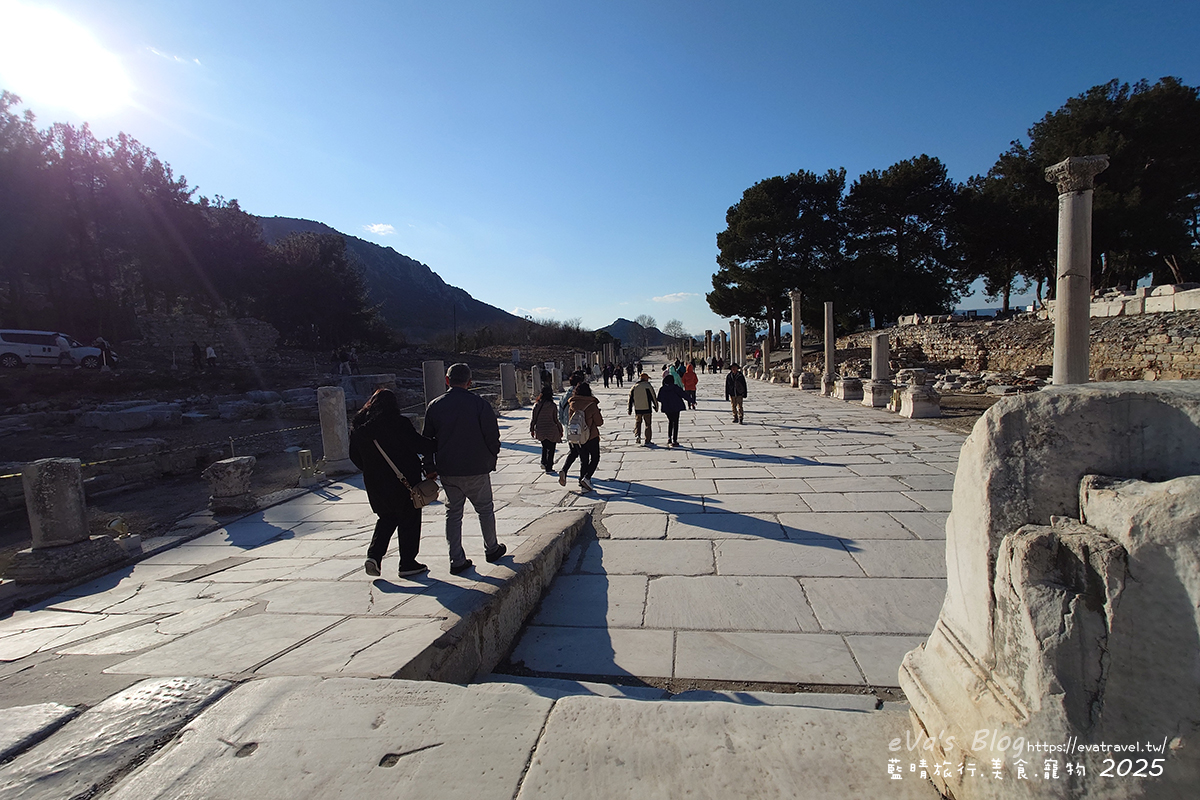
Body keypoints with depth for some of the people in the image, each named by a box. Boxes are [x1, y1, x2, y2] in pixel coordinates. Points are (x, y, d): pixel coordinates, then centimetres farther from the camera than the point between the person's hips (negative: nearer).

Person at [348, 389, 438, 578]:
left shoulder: (358, 426, 3)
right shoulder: (398, 422, -16)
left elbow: (355, 456, 9)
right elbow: (418, 444, -18)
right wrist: (437, 446, -2)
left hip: (374, 482, 6)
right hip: (404, 480, -5)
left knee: (387, 518, 22)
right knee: (409, 520, 8)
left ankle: (374, 554, 7)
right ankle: (407, 564, 14)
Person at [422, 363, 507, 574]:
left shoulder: (434, 406, -1)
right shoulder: (480, 404, -11)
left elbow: (427, 438, 6)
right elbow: (492, 436, -9)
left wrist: (432, 466, 17)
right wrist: (491, 457, 8)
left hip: (446, 470, 3)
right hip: (476, 469, -3)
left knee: (453, 512, 11)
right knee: (485, 509, 15)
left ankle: (457, 560, 12)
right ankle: (491, 549, 29)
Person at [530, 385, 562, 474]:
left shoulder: (536, 405, -4)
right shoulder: (552, 406, -13)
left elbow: (533, 419, 2)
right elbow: (556, 420, -9)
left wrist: (532, 430, 16)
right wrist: (560, 430, 2)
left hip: (540, 431, 4)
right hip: (551, 431, -3)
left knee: (545, 447, 27)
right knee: (551, 449, 8)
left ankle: (544, 463, 15)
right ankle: (549, 468, 9)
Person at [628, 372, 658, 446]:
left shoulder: (634, 387, 5)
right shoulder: (648, 386, -7)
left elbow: (631, 399, 8)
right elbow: (653, 397, -4)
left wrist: (630, 409, 15)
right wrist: (656, 406, 7)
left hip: (637, 409, 3)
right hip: (647, 409, -3)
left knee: (638, 422, 19)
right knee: (648, 424, 6)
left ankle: (637, 435, -4)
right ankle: (647, 441, 7)